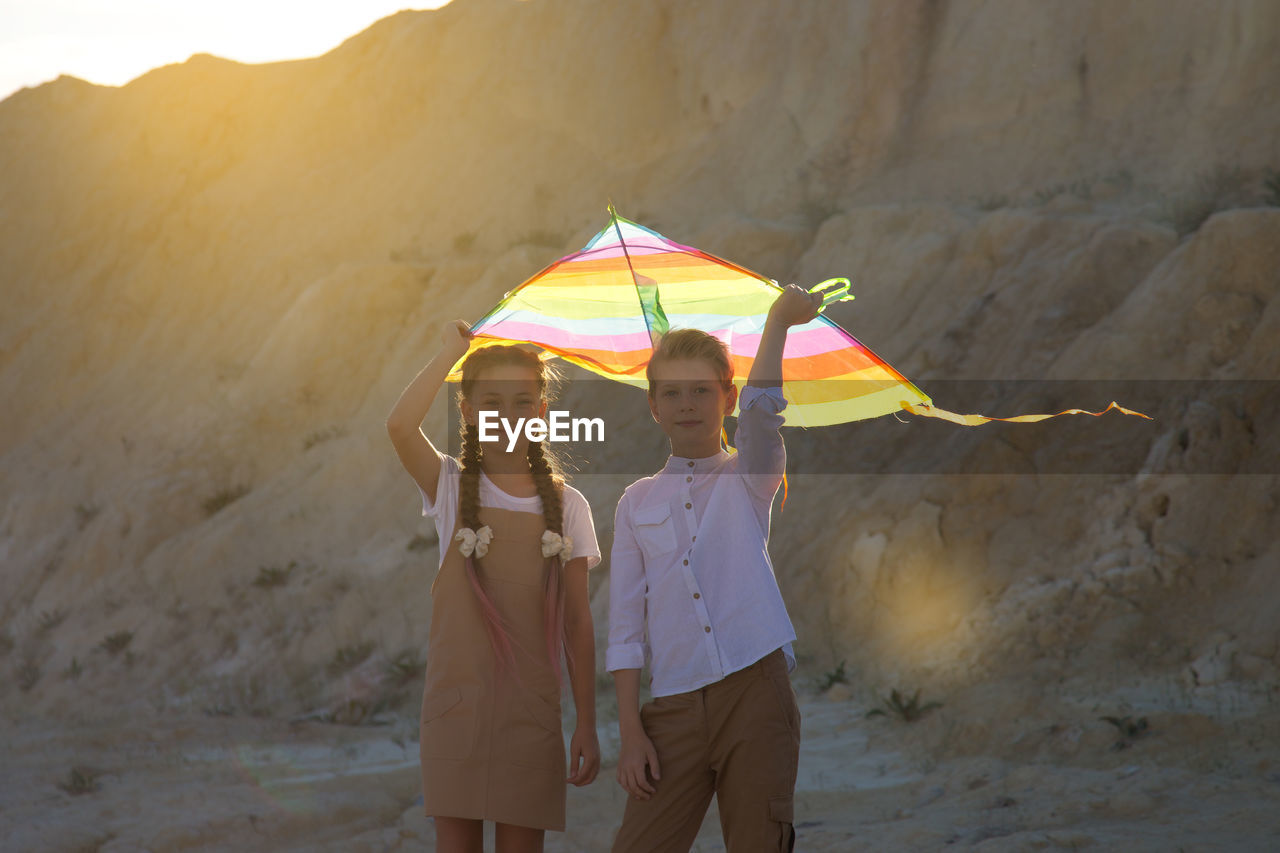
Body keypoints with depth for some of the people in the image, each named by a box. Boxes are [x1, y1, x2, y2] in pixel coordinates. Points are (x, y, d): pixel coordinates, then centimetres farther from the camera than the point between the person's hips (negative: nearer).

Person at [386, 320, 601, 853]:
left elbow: (577, 623, 5)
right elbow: (400, 426, -18)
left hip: (530, 709, 1)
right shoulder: (451, 488, 3)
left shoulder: (566, 506, 6)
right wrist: (451, 352, -8)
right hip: (457, 703, -1)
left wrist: (587, 724, 2)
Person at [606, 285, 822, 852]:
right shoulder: (638, 503, 12)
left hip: (755, 692, -1)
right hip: (674, 704, 1)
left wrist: (779, 321, -23)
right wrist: (631, 731, 1)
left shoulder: (747, 481, 9)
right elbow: (625, 625, 9)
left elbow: (759, 413, -13)